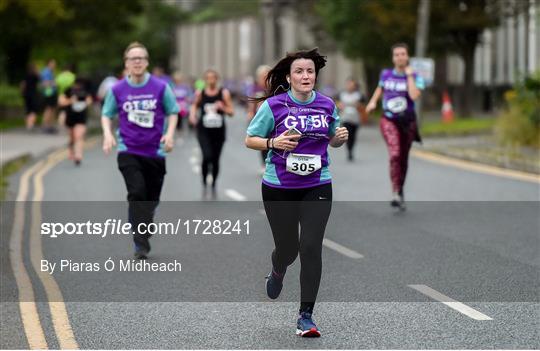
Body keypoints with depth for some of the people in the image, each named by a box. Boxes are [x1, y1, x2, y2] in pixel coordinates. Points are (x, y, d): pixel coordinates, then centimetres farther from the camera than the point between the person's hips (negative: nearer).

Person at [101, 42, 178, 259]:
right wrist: (108, 134, -6)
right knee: (137, 194, -18)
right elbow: (107, 114, 11)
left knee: (152, 198, 10)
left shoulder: (160, 87, -3)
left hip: (155, 151, 2)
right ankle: (141, 245, -18)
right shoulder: (117, 90, -1)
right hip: (128, 150, -1)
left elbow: (172, 112, 7)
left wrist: (169, 133, -9)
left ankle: (143, 231, 35)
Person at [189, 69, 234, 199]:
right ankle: (204, 183, 3)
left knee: (215, 160, 8)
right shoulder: (200, 93, 0)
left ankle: (214, 185, 31)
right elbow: (195, 105, 18)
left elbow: (231, 112, 2)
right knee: (207, 156, -20)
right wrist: (192, 114, -1)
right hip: (204, 131, -1)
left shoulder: (224, 93, -2)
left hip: (218, 131, 1)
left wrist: (223, 107, -17)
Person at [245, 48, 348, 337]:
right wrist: (274, 143, -19)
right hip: (279, 188, -1)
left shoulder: (327, 105, 3)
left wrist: (340, 138, -5)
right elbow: (250, 140, -1)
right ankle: (277, 272, 48)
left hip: (317, 186, 1)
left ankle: (306, 316, -2)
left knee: (311, 247, -11)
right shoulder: (273, 105, -7)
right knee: (287, 247, 8)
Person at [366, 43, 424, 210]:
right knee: (394, 154, -23)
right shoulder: (386, 74, 3)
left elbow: (414, 96, -24)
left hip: (407, 121, 1)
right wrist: (373, 101, 9)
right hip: (389, 120, -1)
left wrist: (409, 75, -17)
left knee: (403, 158, 14)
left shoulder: (415, 77, -5)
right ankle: (395, 192, -24)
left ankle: (400, 191, 36)